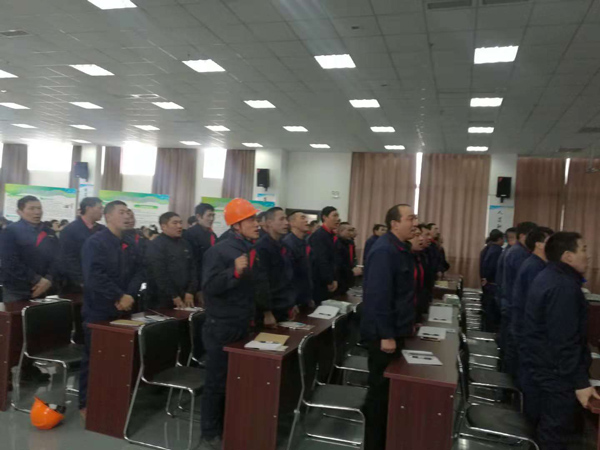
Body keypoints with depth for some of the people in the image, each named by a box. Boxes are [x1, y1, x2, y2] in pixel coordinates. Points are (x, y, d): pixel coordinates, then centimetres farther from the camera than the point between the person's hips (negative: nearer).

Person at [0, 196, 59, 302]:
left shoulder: (49, 233, 11)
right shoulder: (10, 231, -4)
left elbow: (56, 258, 6)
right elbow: (11, 262, -14)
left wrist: (49, 279, -11)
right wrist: (37, 280, -18)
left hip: (44, 289, 4)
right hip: (17, 291, -4)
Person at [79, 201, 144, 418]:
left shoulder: (131, 247, 11)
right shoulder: (95, 242, -10)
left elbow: (138, 273, 4)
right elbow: (95, 276, -22)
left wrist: (129, 296, -13)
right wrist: (119, 296, -21)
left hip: (122, 311, 6)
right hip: (98, 311, -6)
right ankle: (86, 403, 18)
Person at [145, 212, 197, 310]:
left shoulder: (185, 244, 12)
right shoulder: (155, 246, -9)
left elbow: (193, 269, 10)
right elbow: (159, 275, -16)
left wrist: (190, 292, -2)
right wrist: (174, 297, -15)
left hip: (185, 299, 6)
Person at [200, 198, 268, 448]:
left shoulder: (253, 251, 7)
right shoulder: (219, 251, -16)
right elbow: (209, 287, -26)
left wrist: (263, 310, 11)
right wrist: (235, 271, -37)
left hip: (243, 326, 8)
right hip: (221, 328, -7)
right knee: (216, 383, 6)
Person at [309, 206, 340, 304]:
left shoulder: (331, 236, 10)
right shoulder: (318, 235, -18)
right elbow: (321, 261, -22)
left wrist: (334, 279, 7)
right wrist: (330, 281, -15)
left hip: (327, 282, 9)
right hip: (318, 283, -9)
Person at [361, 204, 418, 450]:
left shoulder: (401, 248, 10)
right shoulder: (384, 251, -22)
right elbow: (379, 295, -26)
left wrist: (407, 322, 19)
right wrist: (386, 335, -24)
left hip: (395, 328, 10)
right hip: (384, 333, -10)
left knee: (389, 386, 20)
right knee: (381, 388, 4)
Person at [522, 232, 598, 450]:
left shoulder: (548, 277, 9)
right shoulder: (564, 287, -25)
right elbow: (565, 342, -27)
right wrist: (580, 382, -23)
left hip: (545, 367, 10)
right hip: (558, 374, -10)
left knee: (547, 428, 23)